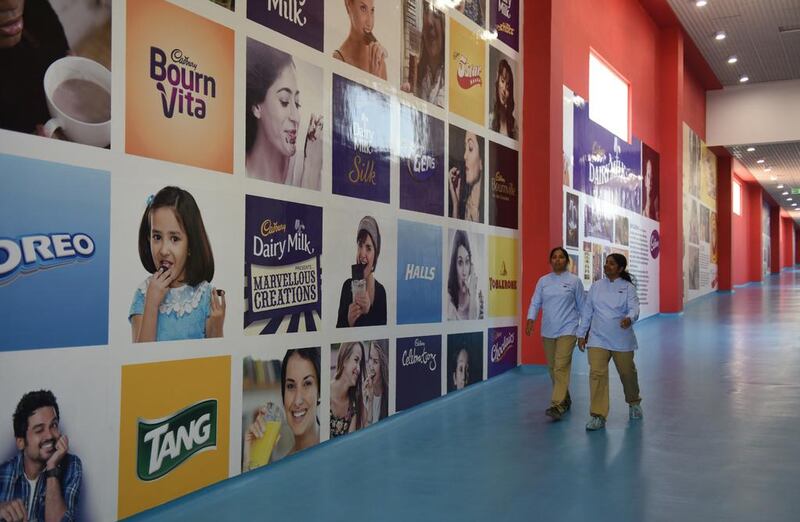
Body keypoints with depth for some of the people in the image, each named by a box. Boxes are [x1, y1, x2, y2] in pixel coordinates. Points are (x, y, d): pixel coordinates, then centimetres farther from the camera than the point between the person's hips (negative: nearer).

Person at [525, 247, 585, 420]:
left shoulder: (574, 281, 0)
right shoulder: (543, 281, 8)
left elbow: (581, 305, 5)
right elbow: (535, 302, 6)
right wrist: (530, 319, -10)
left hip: (567, 330, -4)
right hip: (548, 330, 4)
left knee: (561, 367, -15)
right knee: (552, 368, 11)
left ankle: (557, 405, -19)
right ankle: (565, 400, 29)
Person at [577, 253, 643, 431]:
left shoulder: (628, 288, -4)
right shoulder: (596, 286, 5)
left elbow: (634, 308, -16)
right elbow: (587, 311, 9)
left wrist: (629, 318, -39)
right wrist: (581, 333, 8)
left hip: (621, 339, -1)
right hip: (598, 339, 2)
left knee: (627, 372, 14)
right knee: (597, 373, -11)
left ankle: (634, 403, 43)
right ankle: (598, 416, -8)